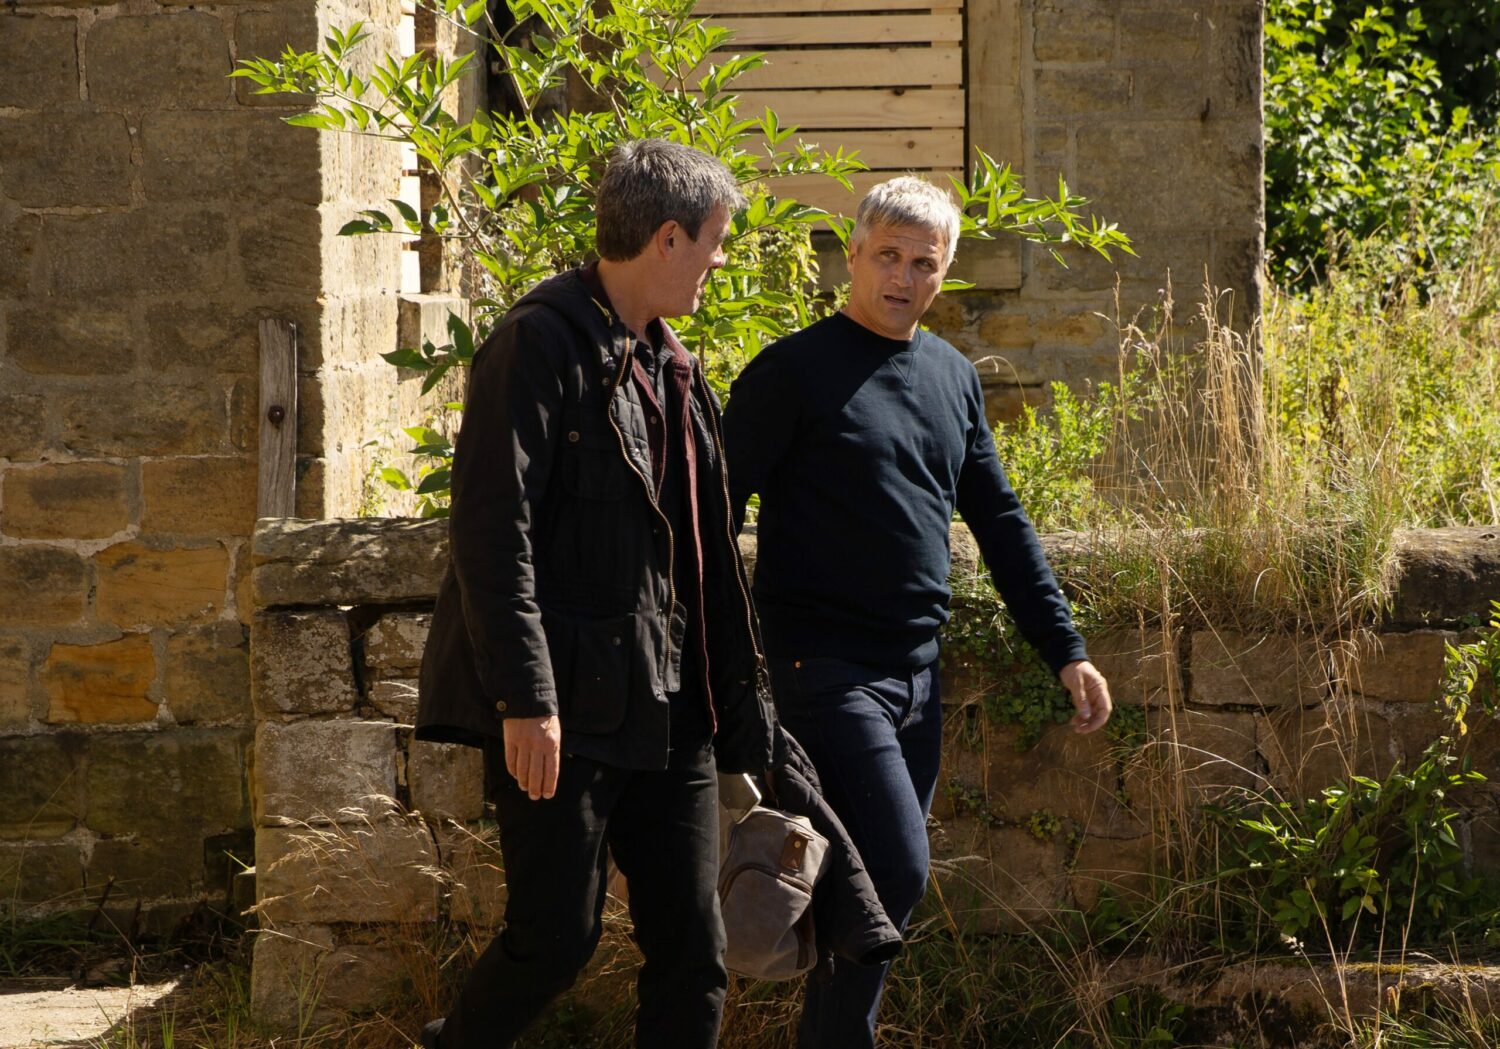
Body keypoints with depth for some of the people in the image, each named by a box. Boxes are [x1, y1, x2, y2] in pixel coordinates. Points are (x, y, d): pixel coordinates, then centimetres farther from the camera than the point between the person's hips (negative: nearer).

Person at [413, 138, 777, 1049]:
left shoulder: (670, 368, 17)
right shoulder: (542, 345, -10)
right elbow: (491, 532, -17)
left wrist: (739, 696, 19)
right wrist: (525, 698, -23)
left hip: (667, 706, 8)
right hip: (568, 704, -8)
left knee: (694, 949, 4)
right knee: (557, 938, -7)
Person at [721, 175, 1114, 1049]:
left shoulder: (952, 377, 13)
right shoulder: (795, 372, -7)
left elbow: (999, 519, 18)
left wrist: (1066, 649, 13)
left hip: (917, 671, 7)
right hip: (828, 669, -7)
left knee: (890, 882, 8)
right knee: (894, 871, -16)